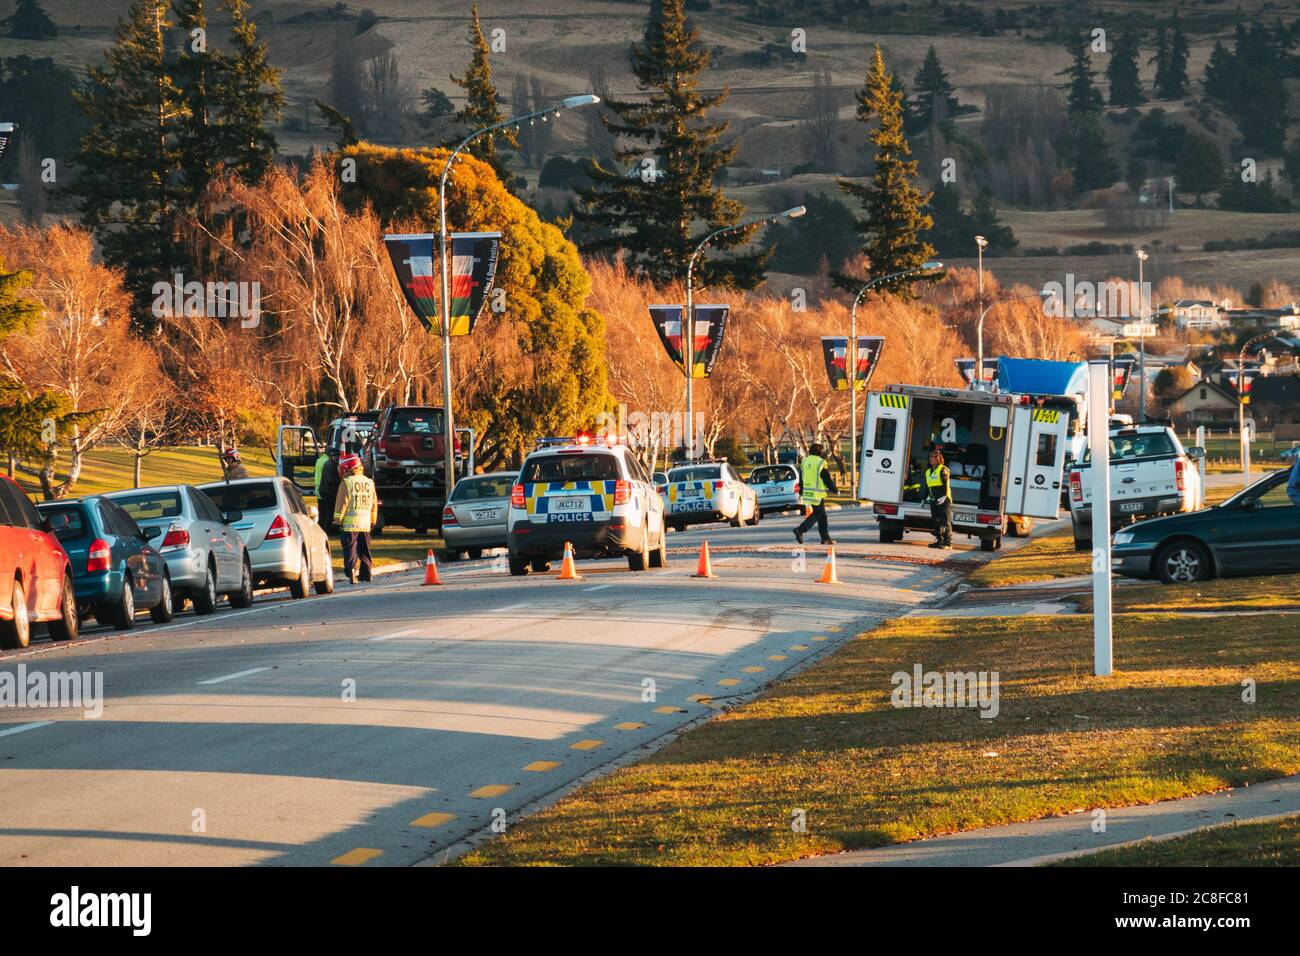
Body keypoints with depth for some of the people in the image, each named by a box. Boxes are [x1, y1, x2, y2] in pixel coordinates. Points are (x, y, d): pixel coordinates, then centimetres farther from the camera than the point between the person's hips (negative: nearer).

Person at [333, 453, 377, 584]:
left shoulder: (347, 482, -9)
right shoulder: (369, 482, 10)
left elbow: (342, 503, -11)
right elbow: (374, 503, 16)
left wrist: (338, 520, -5)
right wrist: (373, 521, 23)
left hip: (350, 524, -6)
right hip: (365, 523, 6)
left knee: (350, 550, -5)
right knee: (364, 550, 16)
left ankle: (351, 574, -15)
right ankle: (366, 573, 20)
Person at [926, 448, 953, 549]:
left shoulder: (943, 470, -6)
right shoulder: (928, 472, 19)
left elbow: (946, 484, -13)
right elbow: (927, 486, 26)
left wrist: (944, 496, -21)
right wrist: (927, 497, 20)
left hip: (943, 500, -8)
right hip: (933, 501, 8)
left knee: (945, 521, -8)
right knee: (936, 522, 8)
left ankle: (947, 542, -9)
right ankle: (939, 540, 13)